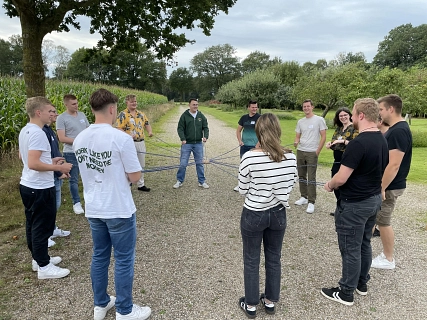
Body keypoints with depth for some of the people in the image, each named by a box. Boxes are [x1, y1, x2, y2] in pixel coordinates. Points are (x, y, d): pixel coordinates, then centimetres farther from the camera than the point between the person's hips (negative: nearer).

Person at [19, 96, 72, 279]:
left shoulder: (25, 131, 9)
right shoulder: (38, 133, -23)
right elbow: (33, 164, -29)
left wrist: (50, 161, 15)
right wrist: (58, 168, -20)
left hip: (27, 185, 10)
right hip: (40, 188, -10)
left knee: (33, 224, 18)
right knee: (42, 227, 0)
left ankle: (38, 259, 32)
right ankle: (44, 267, 12)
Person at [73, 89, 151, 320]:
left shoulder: (79, 140, 0)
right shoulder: (121, 138, -20)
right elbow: (135, 177, -15)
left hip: (93, 209, 6)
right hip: (119, 210, -6)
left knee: (99, 256, 20)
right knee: (124, 260, 9)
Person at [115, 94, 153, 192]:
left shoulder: (141, 114, 11)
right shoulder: (123, 114, -8)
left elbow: (147, 124, 19)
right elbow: (118, 129, -13)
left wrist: (150, 131, -1)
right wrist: (128, 135, -28)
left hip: (141, 142, 6)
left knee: (141, 165, 15)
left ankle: (141, 184, 28)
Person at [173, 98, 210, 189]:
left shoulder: (201, 116, 6)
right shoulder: (184, 116, -3)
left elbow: (205, 127, 7)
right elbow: (180, 128, -4)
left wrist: (205, 136, -12)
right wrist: (183, 139, -19)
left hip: (198, 144, 3)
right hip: (187, 143, -2)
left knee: (200, 163, 10)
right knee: (183, 163, 1)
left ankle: (202, 181, 21)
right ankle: (179, 181, 17)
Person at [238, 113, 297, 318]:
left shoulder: (249, 157, -21)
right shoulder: (290, 158, -10)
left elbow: (243, 190, -11)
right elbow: (290, 186, 3)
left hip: (253, 215, -3)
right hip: (278, 214, 4)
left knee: (251, 261, 15)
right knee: (274, 259, 21)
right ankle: (270, 301, 39)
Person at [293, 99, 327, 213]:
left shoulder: (319, 120, -4)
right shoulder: (300, 121, 11)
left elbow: (323, 137, -5)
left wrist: (317, 151, -10)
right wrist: (296, 142, -10)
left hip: (312, 152, -6)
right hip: (300, 151, 6)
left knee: (311, 178, -5)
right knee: (301, 176, 12)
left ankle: (311, 202, -1)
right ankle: (304, 197, 25)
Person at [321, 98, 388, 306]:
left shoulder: (358, 143, -25)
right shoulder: (382, 140, 5)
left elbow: (341, 178, -25)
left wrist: (329, 185, -4)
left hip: (354, 204, -9)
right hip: (374, 199, 9)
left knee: (350, 249, 4)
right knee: (364, 244, 21)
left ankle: (346, 293, 19)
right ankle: (362, 284, 37)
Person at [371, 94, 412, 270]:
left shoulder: (399, 131, -22)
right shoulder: (394, 129, 10)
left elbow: (394, 165, -26)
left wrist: (381, 188, -23)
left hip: (389, 186, -10)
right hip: (386, 183, 10)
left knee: (383, 222, 2)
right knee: (381, 221, 18)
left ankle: (388, 259, 17)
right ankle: (386, 254, 31)